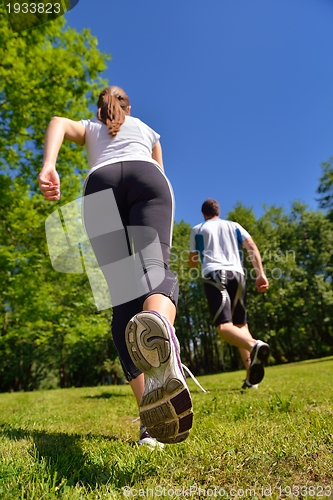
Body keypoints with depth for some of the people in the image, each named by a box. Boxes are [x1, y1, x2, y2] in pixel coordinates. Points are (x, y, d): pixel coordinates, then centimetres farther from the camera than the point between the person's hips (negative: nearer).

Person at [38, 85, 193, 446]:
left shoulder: (88, 128, 37)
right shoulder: (147, 129, 40)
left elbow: (59, 123, 14)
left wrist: (48, 166, -5)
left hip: (100, 184, 0)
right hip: (147, 176, 1)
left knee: (124, 299, -9)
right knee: (156, 270, -24)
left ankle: (151, 419, -20)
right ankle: (158, 322, -62)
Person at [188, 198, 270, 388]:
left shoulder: (197, 230, 19)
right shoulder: (234, 226, 24)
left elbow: (193, 262, 22)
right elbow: (252, 247, 8)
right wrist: (261, 274, 2)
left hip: (214, 274, -3)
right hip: (237, 274, 3)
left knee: (224, 326, -15)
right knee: (241, 325, 12)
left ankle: (255, 345, -46)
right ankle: (251, 377, 2)